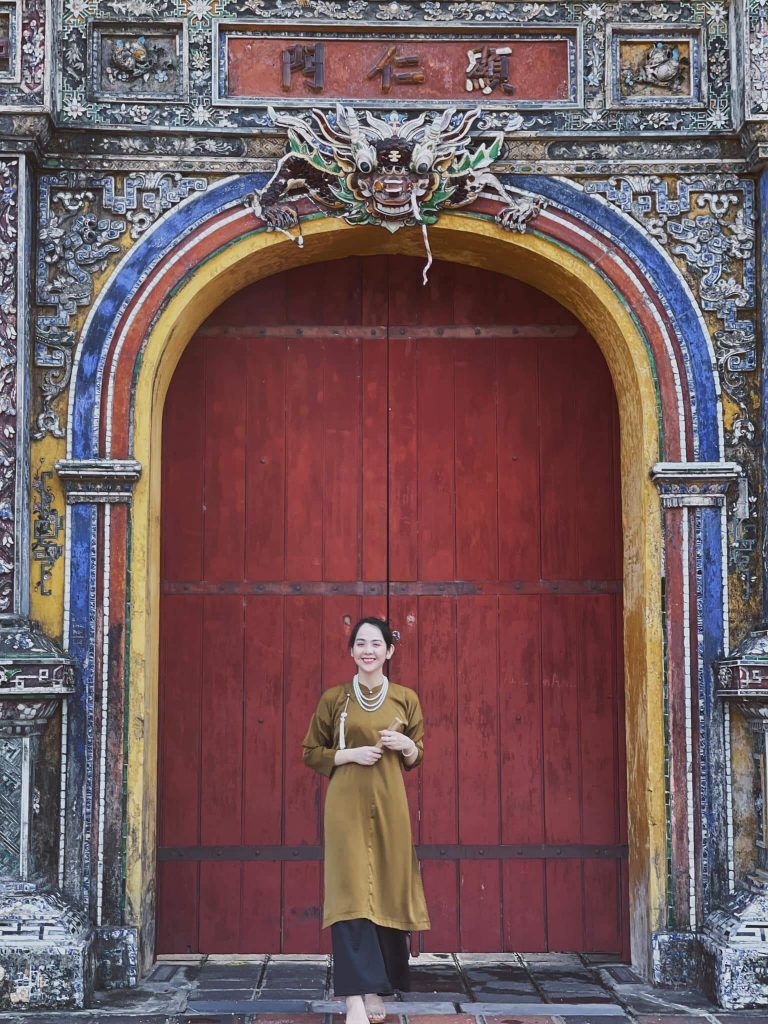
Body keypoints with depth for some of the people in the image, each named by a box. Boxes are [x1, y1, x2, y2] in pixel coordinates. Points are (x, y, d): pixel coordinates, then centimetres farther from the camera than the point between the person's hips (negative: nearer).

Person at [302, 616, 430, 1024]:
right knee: (350, 894, -11)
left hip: (388, 805, 2)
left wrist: (406, 745, -7)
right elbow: (311, 753, 6)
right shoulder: (333, 698, 2)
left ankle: (376, 988, 19)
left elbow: (416, 759, 15)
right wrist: (351, 754, -10)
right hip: (347, 805, -2)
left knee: (386, 893, 5)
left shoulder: (405, 698, 7)